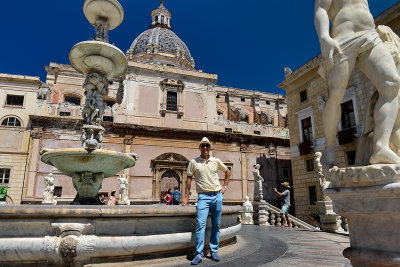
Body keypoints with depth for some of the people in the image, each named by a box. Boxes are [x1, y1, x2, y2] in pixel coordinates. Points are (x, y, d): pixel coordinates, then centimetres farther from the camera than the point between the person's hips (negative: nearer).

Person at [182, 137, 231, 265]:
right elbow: (189, 178, 6)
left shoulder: (216, 161, 8)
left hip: (217, 196, 3)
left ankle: (214, 251, 19)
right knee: (200, 223, -14)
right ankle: (198, 254, -7)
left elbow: (227, 172, 22)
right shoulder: (193, 162, 3)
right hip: (203, 196, -2)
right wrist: (187, 197, 2)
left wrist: (224, 187, 13)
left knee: (216, 225, 7)